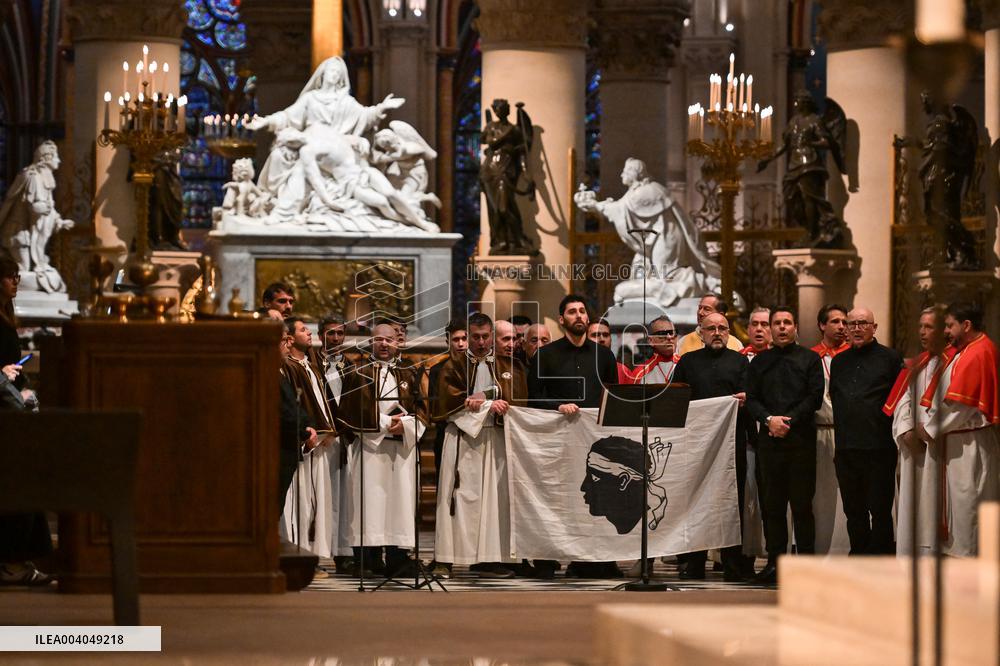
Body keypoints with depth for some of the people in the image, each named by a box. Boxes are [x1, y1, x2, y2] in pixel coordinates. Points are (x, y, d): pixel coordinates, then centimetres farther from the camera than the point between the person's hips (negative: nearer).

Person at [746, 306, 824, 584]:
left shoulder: (810, 359, 7)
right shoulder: (760, 362, 15)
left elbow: (815, 397, -1)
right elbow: (751, 399, 9)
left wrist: (789, 420, -11)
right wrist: (769, 419, -9)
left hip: (801, 438, -3)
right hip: (769, 437, 3)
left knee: (802, 503, -4)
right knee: (773, 503, 3)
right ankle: (774, 562, 6)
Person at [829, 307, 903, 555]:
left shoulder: (890, 358, 1)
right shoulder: (839, 361, 16)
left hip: (879, 447, -5)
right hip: (846, 448, 5)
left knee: (879, 509, -4)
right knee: (853, 509, 9)